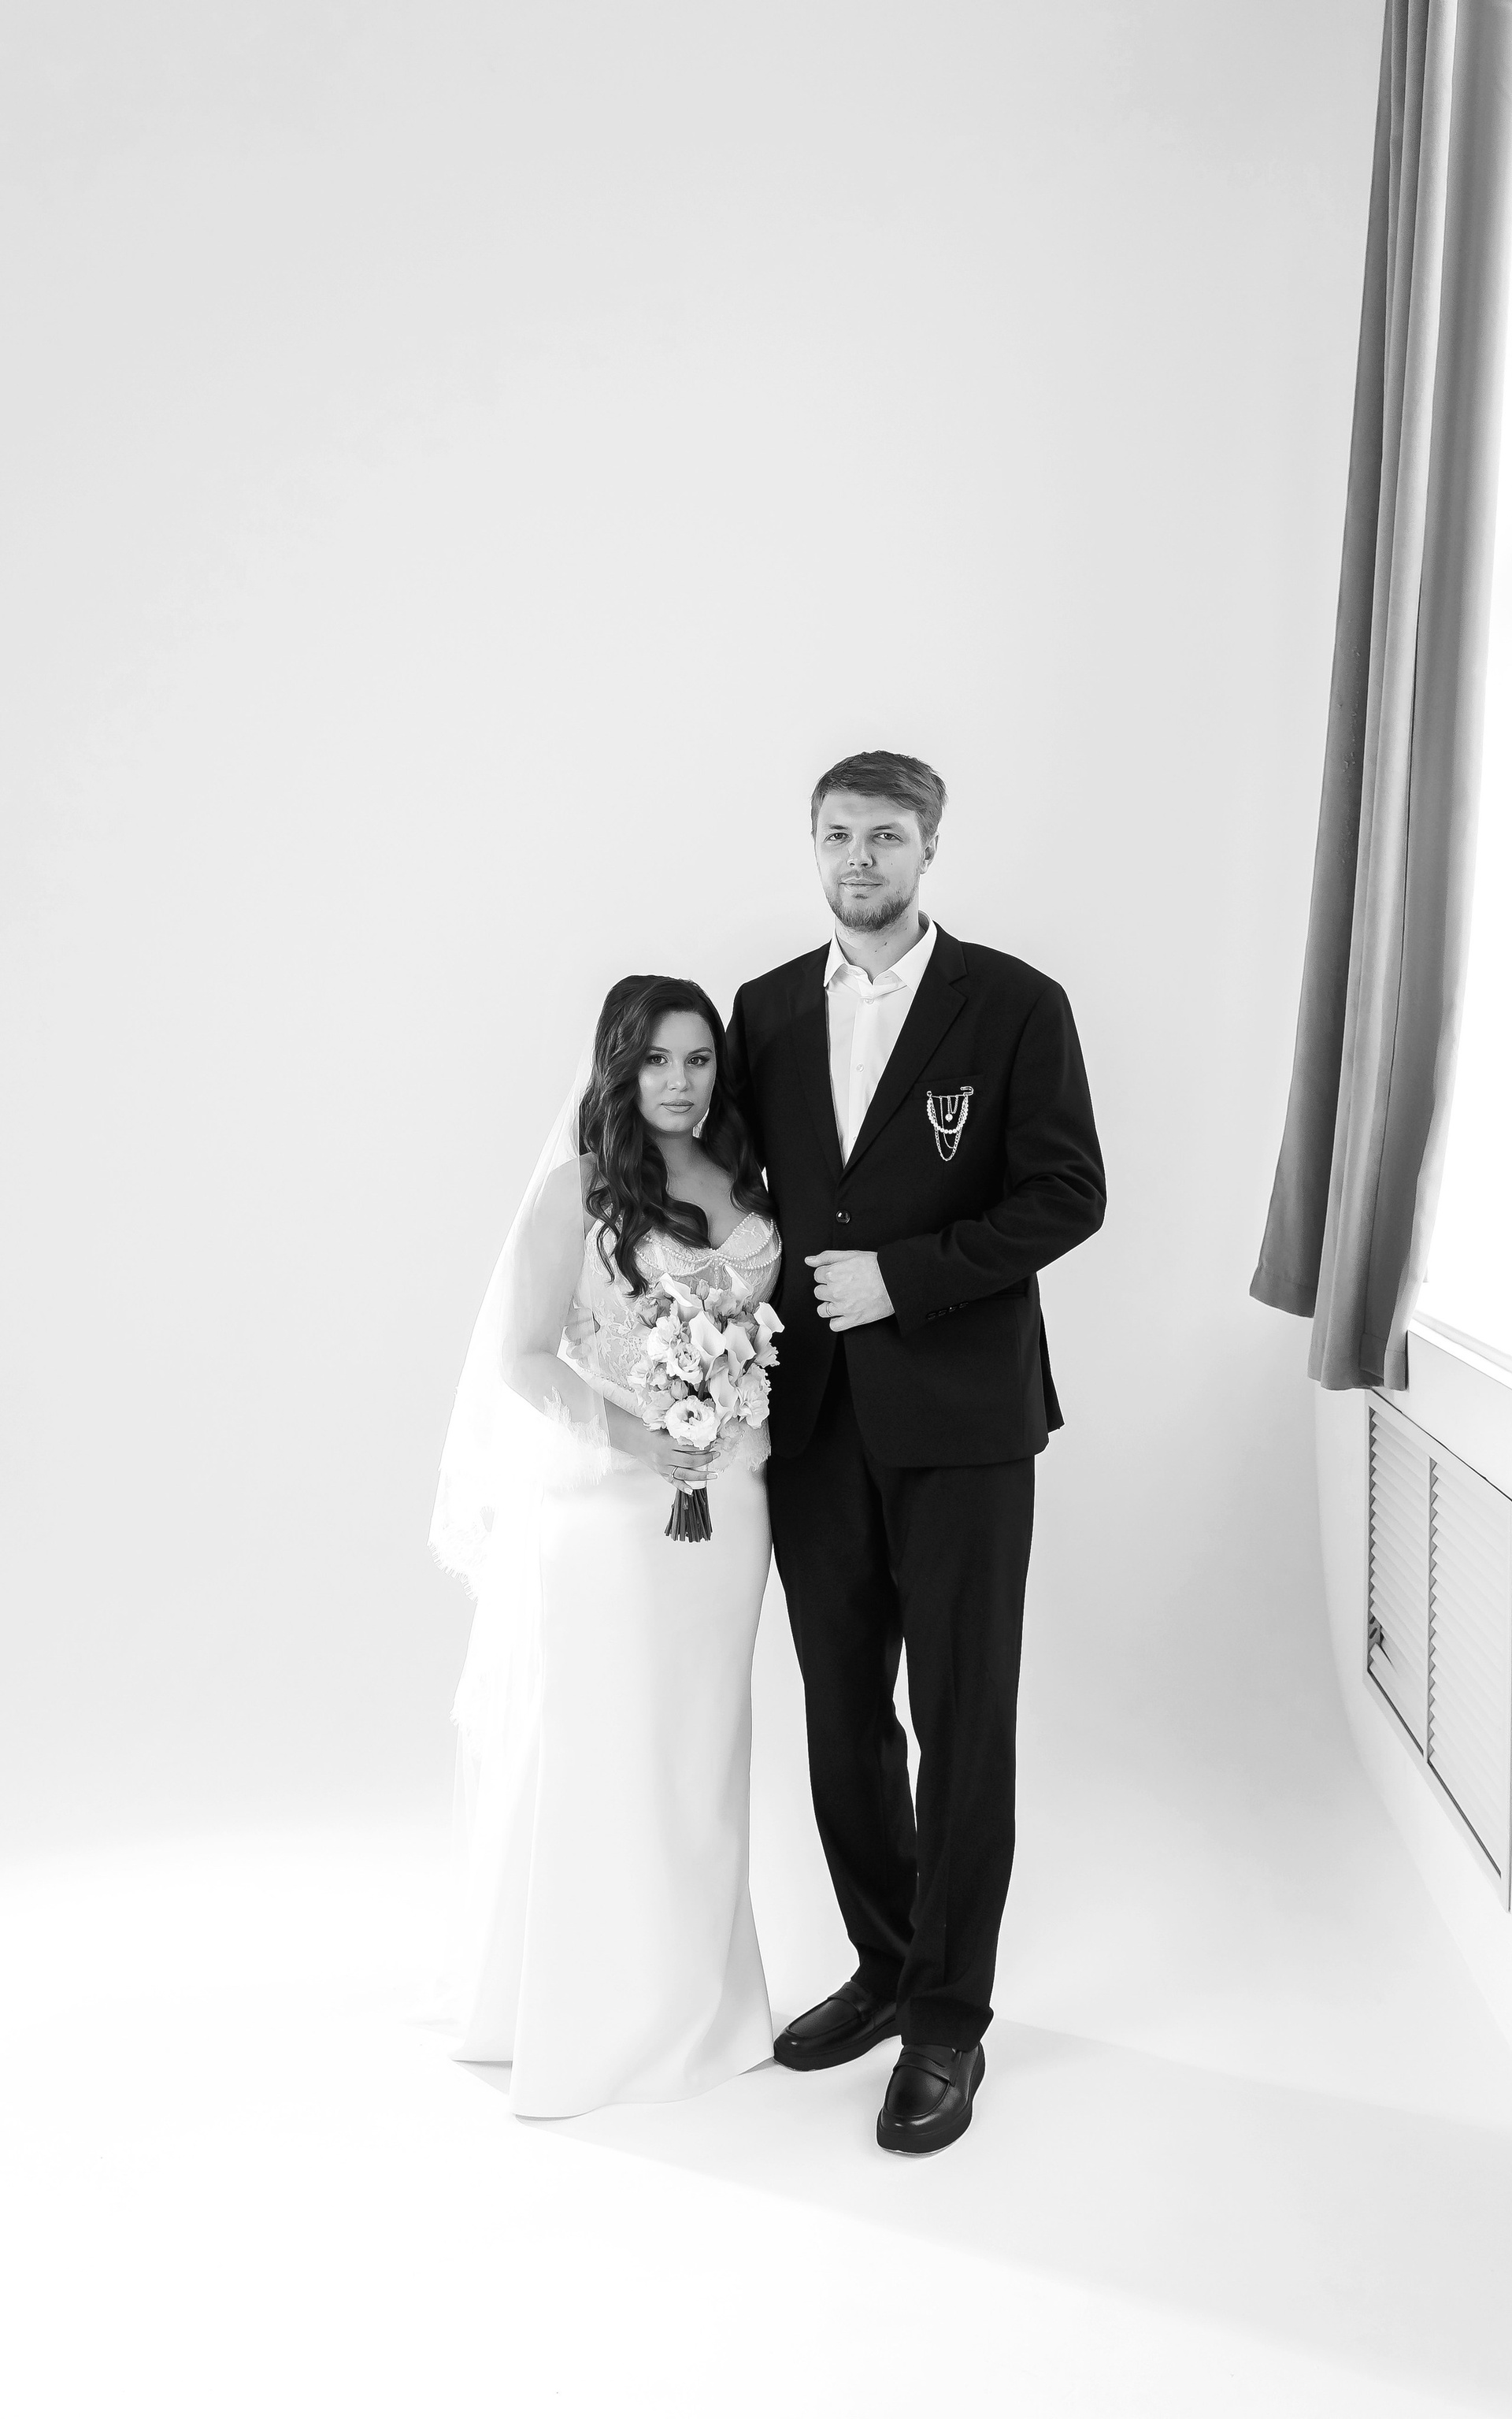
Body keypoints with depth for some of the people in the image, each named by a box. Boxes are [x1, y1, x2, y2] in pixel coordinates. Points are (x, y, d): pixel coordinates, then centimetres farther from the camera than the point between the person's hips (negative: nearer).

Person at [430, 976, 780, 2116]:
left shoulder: (743, 1186, 7)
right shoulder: (577, 1191, -8)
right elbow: (521, 1357, -10)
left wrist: (748, 1434, 1)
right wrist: (631, 1432, -20)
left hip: (725, 1500, 5)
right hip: (600, 1505, -5)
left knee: (701, 1751, 14)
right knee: (593, 1749, 2)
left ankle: (693, 1999, 30)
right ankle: (590, 2010, 20)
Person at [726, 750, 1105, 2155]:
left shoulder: (1013, 1004, -4)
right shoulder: (767, 1011, 8)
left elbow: (1067, 1195, -7)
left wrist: (903, 1275, -15)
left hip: (960, 1416, -4)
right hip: (813, 1417, 4)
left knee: (963, 1723, 3)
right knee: (843, 1715, 12)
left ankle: (949, 2020, 17)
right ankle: (884, 1968, 31)